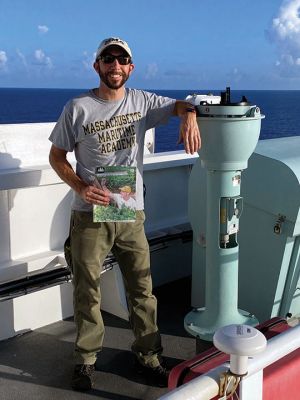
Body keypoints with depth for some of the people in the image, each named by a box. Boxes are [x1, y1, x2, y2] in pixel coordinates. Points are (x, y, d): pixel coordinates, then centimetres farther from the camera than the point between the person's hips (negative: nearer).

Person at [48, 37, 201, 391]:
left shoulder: (141, 101, 4)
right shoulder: (78, 108, -5)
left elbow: (181, 105, 16)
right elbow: (56, 156, 1)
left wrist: (189, 117, -9)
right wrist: (80, 187, -16)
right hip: (90, 216, -2)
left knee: (142, 289, 11)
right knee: (87, 292, 8)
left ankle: (148, 355, 29)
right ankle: (86, 359, 27)